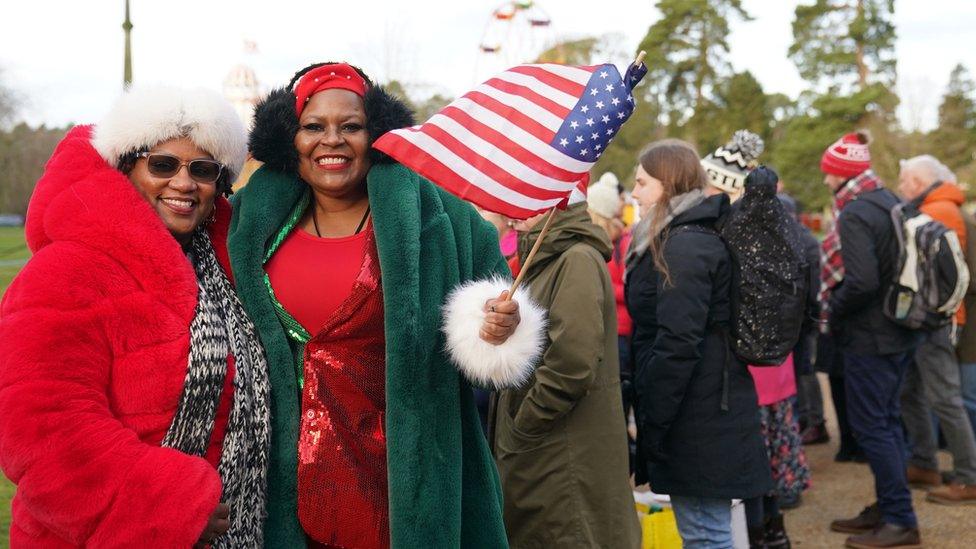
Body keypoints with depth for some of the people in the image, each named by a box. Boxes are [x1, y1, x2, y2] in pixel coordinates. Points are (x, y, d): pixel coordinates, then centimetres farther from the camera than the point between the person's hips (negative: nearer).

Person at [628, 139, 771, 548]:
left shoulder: (683, 245, -17)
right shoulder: (701, 236, 15)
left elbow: (676, 345, -23)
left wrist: (650, 422, -17)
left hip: (697, 419, -10)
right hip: (710, 410, 10)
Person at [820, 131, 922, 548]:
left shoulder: (854, 213, -20)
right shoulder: (891, 203, 9)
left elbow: (861, 282, -28)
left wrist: (832, 313, -11)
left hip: (869, 337, -9)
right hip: (900, 331, 9)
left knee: (871, 426, -2)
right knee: (886, 421, 16)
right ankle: (887, 509, 25)